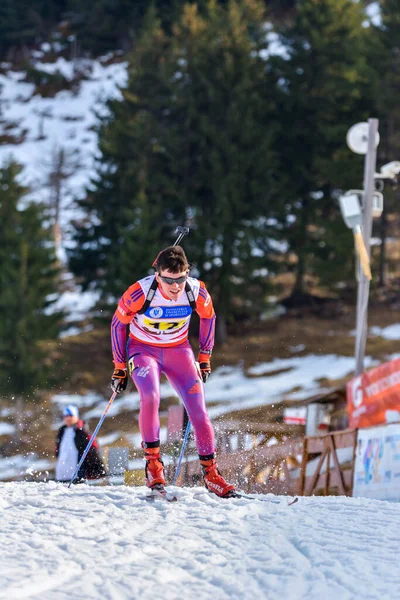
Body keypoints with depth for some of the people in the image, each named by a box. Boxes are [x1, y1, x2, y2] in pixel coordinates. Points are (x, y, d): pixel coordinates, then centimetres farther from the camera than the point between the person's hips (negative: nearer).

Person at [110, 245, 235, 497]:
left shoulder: (196, 291, -20)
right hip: (143, 350, -2)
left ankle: (210, 472, 5)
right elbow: (119, 323, -10)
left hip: (179, 351, 2)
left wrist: (205, 357, 6)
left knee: (198, 408, -9)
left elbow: (208, 316, 3)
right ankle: (153, 461, -16)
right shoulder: (140, 292, -27)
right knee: (151, 397, -30)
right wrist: (120, 367, -4)